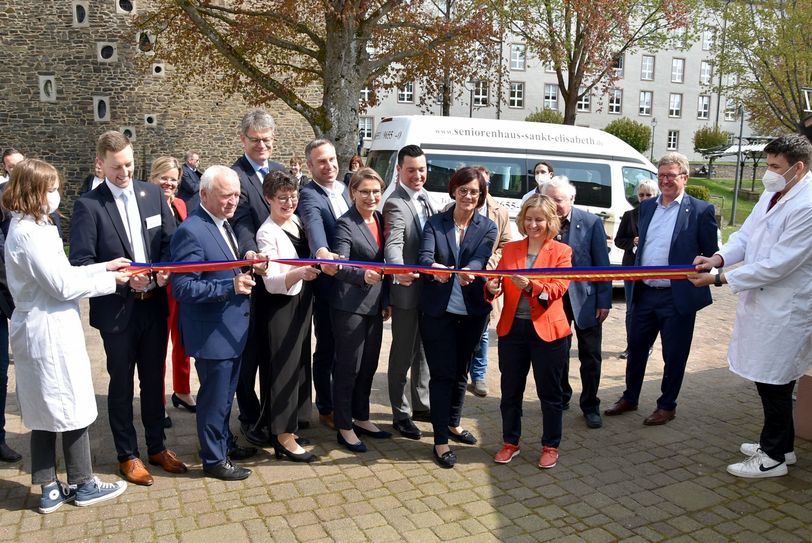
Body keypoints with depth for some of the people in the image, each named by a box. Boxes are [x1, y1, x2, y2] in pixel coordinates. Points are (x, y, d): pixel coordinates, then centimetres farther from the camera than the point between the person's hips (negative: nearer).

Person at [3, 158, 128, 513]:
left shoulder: (29, 227, 11)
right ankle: (83, 485, 18)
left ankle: (50, 489, 23)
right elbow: (62, 286, -19)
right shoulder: (30, 233, -19)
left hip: (39, 331, 10)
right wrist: (108, 280, -9)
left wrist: (103, 267, 9)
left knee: (44, 411, 14)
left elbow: (60, 274, 14)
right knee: (73, 409, 3)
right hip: (51, 332, -10)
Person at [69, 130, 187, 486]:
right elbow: (81, 262, -12)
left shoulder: (153, 194, 3)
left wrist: (165, 270, -13)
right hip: (117, 309, -3)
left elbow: (170, 241, 5)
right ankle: (127, 455, 27)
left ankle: (157, 447, 33)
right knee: (121, 385, 11)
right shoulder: (88, 204, -8)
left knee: (154, 380, 16)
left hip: (155, 304, 4)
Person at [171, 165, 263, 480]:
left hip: (232, 329, 9)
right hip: (211, 333, -9)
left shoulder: (222, 223, 8)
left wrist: (246, 259, 2)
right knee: (214, 397, 7)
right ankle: (214, 459, 26)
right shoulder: (191, 231, -22)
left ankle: (225, 443, 43)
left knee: (226, 393, 24)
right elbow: (182, 287, -25)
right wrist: (231, 286, -30)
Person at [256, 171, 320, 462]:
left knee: (299, 362, 15)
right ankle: (284, 437, 6)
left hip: (303, 302, 8)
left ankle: (287, 420, 30)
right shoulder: (266, 233, -16)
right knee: (285, 365, -3)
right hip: (283, 306, -8)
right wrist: (299, 273, -39)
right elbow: (271, 282, -24)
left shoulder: (297, 220, 6)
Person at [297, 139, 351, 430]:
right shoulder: (309, 196, -15)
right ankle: (326, 409, 25)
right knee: (326, 350, 8)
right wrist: (321, 251, -56)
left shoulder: (346, 189, 7)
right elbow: (314, 225, -36)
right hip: (327, 285, -6)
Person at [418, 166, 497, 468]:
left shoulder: (487, 228, 3)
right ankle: (441, 441, 9)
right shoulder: (435, 223, 0)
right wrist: (435, 268, -40)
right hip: (437, 309, -2)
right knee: (442, 374, -1)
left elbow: (479, 259, -15)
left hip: (471, 310, 3)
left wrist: (467, 272, -39)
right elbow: (425, 256, -16)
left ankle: (453, 423, 38)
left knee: (461, 371, 17)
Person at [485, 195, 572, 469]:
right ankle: (510, 442, 28)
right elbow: (499, 281, 4)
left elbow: (559, 288, -12)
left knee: (549, 392, 9)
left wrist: (531, 285, -28)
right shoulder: (509, 249, 10)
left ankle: (550, 446, 25)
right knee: (510, 390, 12)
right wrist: (492, 287, -19)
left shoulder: (561, 251, 0)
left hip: (547, 330, -3)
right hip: (512, 329, 3)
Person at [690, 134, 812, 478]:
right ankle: (780, 445, 36)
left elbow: (776, 265, -23)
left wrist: (719, 279, -20)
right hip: (760, 304, 9)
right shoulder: (771, 196, 9)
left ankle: (773, 457, 19)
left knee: (773, 382, 3)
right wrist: (719, 257, -9)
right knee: (771, 381, 19)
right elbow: (745, 236, 11)